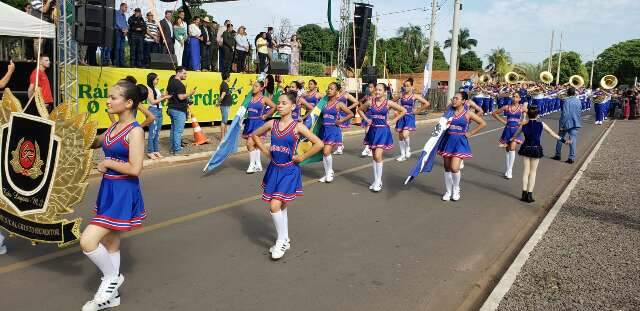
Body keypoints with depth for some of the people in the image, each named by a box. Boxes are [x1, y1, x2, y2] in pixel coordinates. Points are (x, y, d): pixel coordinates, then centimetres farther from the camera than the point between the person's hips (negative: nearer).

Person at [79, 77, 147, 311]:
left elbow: (135, 169, -24)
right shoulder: (114, 127, 8)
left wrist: (107, 163, -13)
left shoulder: (135, 131, -17)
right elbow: (94, 143, 26)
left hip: (124, 193, -9)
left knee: (87, 241, -13)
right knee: (109, 243, 16)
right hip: (108, 190, 9)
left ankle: (112, 277, 13)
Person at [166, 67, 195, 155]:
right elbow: (181, 97, -24)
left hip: (171, 108, 10)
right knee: (178, 131, -6)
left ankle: (173, 148, 20)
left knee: (173, 130, 15)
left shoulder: (171, 82, 14)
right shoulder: (179, 84, -17)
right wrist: (190, 93, -12)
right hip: (179, 110, -10)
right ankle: (177, 150, -4)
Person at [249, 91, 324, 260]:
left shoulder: (297, 127, -12)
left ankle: (281, 241, 6)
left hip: (289, 171, -5)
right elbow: (255, 135, 17)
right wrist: (265, 151, 8)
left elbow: (319, 144, -14)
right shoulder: (272, 124, 1)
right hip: (274, 169, 5)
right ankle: (285, 240, 28)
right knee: (280, 207, 13)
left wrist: (301, 157, -10)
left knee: (275, 206, -13)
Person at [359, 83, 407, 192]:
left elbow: (404, 110, 0)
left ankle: (378, 182, -3)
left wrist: (393, 121, -4)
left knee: (378, 156, -14)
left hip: (383, 131, -4)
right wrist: (366, 119, 6)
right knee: (374, 157, 9)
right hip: (373, 131, 4)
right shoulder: (370, 102, 1)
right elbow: (360, 109, 18)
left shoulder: (388, 103, -6)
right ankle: (376, 180, 20)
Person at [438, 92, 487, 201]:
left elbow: (483, 123, 2)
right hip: (448, 141, 4)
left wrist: (470, 133, -1)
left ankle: (456, 189, 12)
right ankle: (448, 191, 24)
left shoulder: (468, 113, -4)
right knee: (447, 168, 8)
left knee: (454, 168, -15)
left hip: (460, 142, -3)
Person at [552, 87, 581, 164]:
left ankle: (557, 155, 21)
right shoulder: (578, 101, 3)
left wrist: (561, 125, -13)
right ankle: (571, 158, 2)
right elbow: (580, 112, 11)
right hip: (575, 123, 4)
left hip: (566, 123, -4)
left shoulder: (566, 101, -14)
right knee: (573, 140, 4)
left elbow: (564, 113, -17)